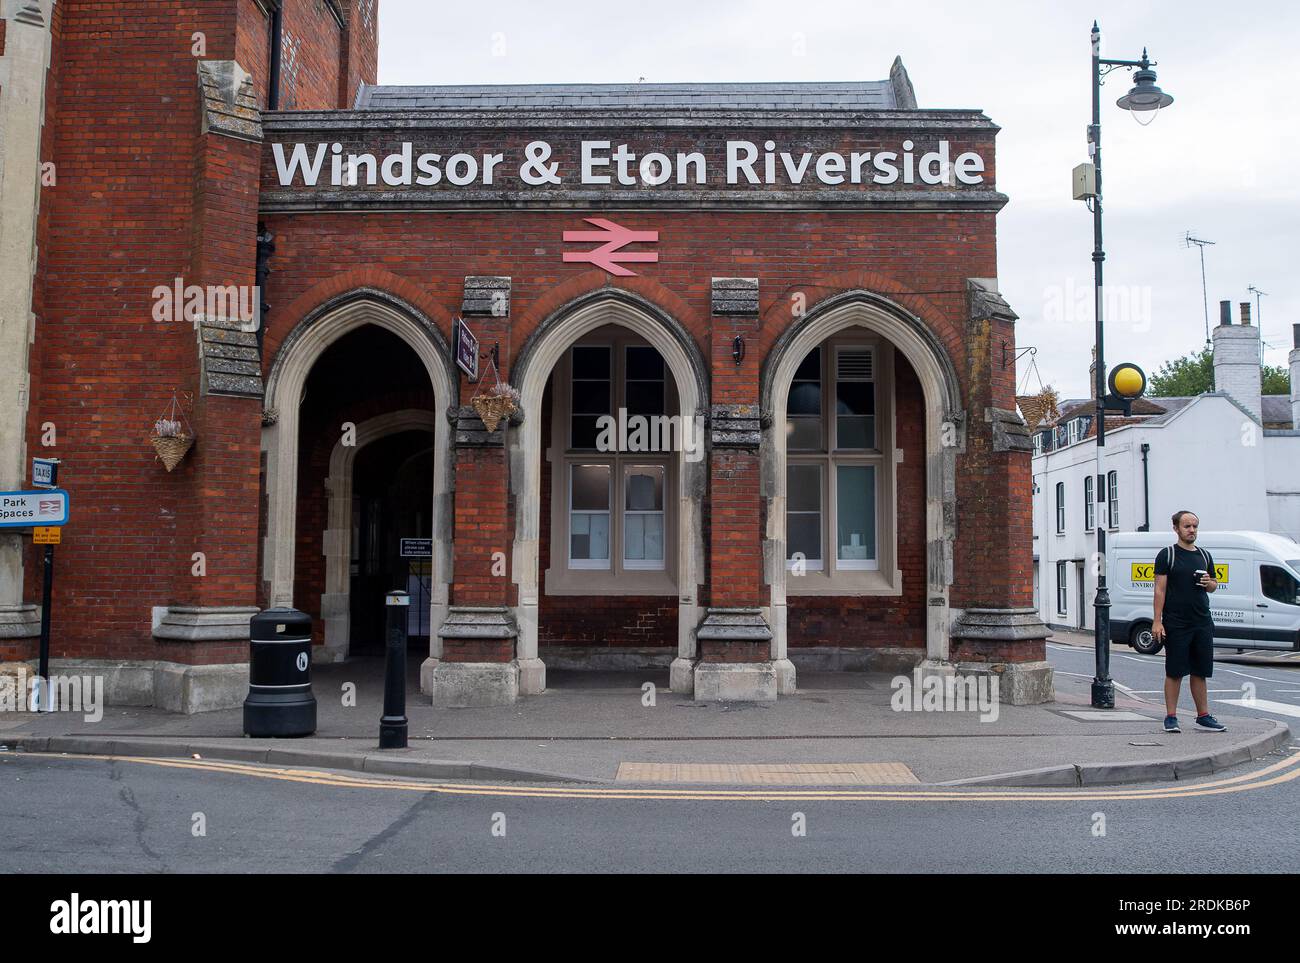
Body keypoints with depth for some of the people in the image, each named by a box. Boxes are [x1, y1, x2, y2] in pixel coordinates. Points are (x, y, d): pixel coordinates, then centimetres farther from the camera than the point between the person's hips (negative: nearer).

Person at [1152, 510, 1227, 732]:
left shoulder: (1205, 556, 15)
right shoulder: (1167, 555, -2)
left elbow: (1213, 585, 23)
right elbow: (1160, 589, -6)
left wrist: (1209, 583, -2)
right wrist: (1157, 621, -12)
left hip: (1202, 623, 5)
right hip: (1176, 624, -5)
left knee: (1200, 671, 9)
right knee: (1174, 672, -1)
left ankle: (1203, 716, 17)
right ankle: (1171, 717, 5)